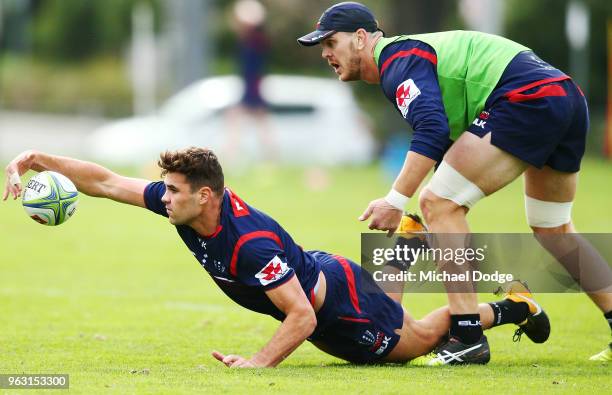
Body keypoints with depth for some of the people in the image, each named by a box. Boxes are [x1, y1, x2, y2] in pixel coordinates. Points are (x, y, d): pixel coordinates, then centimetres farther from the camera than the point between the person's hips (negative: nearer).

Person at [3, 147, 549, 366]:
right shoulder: (184, 204, -19)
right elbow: (106, 182, -14)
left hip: (342, 304, -8)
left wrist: (258, 364, -41)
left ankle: (511, 307, 28)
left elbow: (302, 318, -38)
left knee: (420, 339, 13)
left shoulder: (250, 244, -41)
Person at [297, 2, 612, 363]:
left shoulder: (397, 59, -5)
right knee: (554, 232, 26)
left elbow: (432, 131, -21)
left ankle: (467, 337, -11)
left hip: (525, 100, -11)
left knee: (439, 203, -9)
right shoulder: (411, 53, 27)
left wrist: (396, 200, -23)